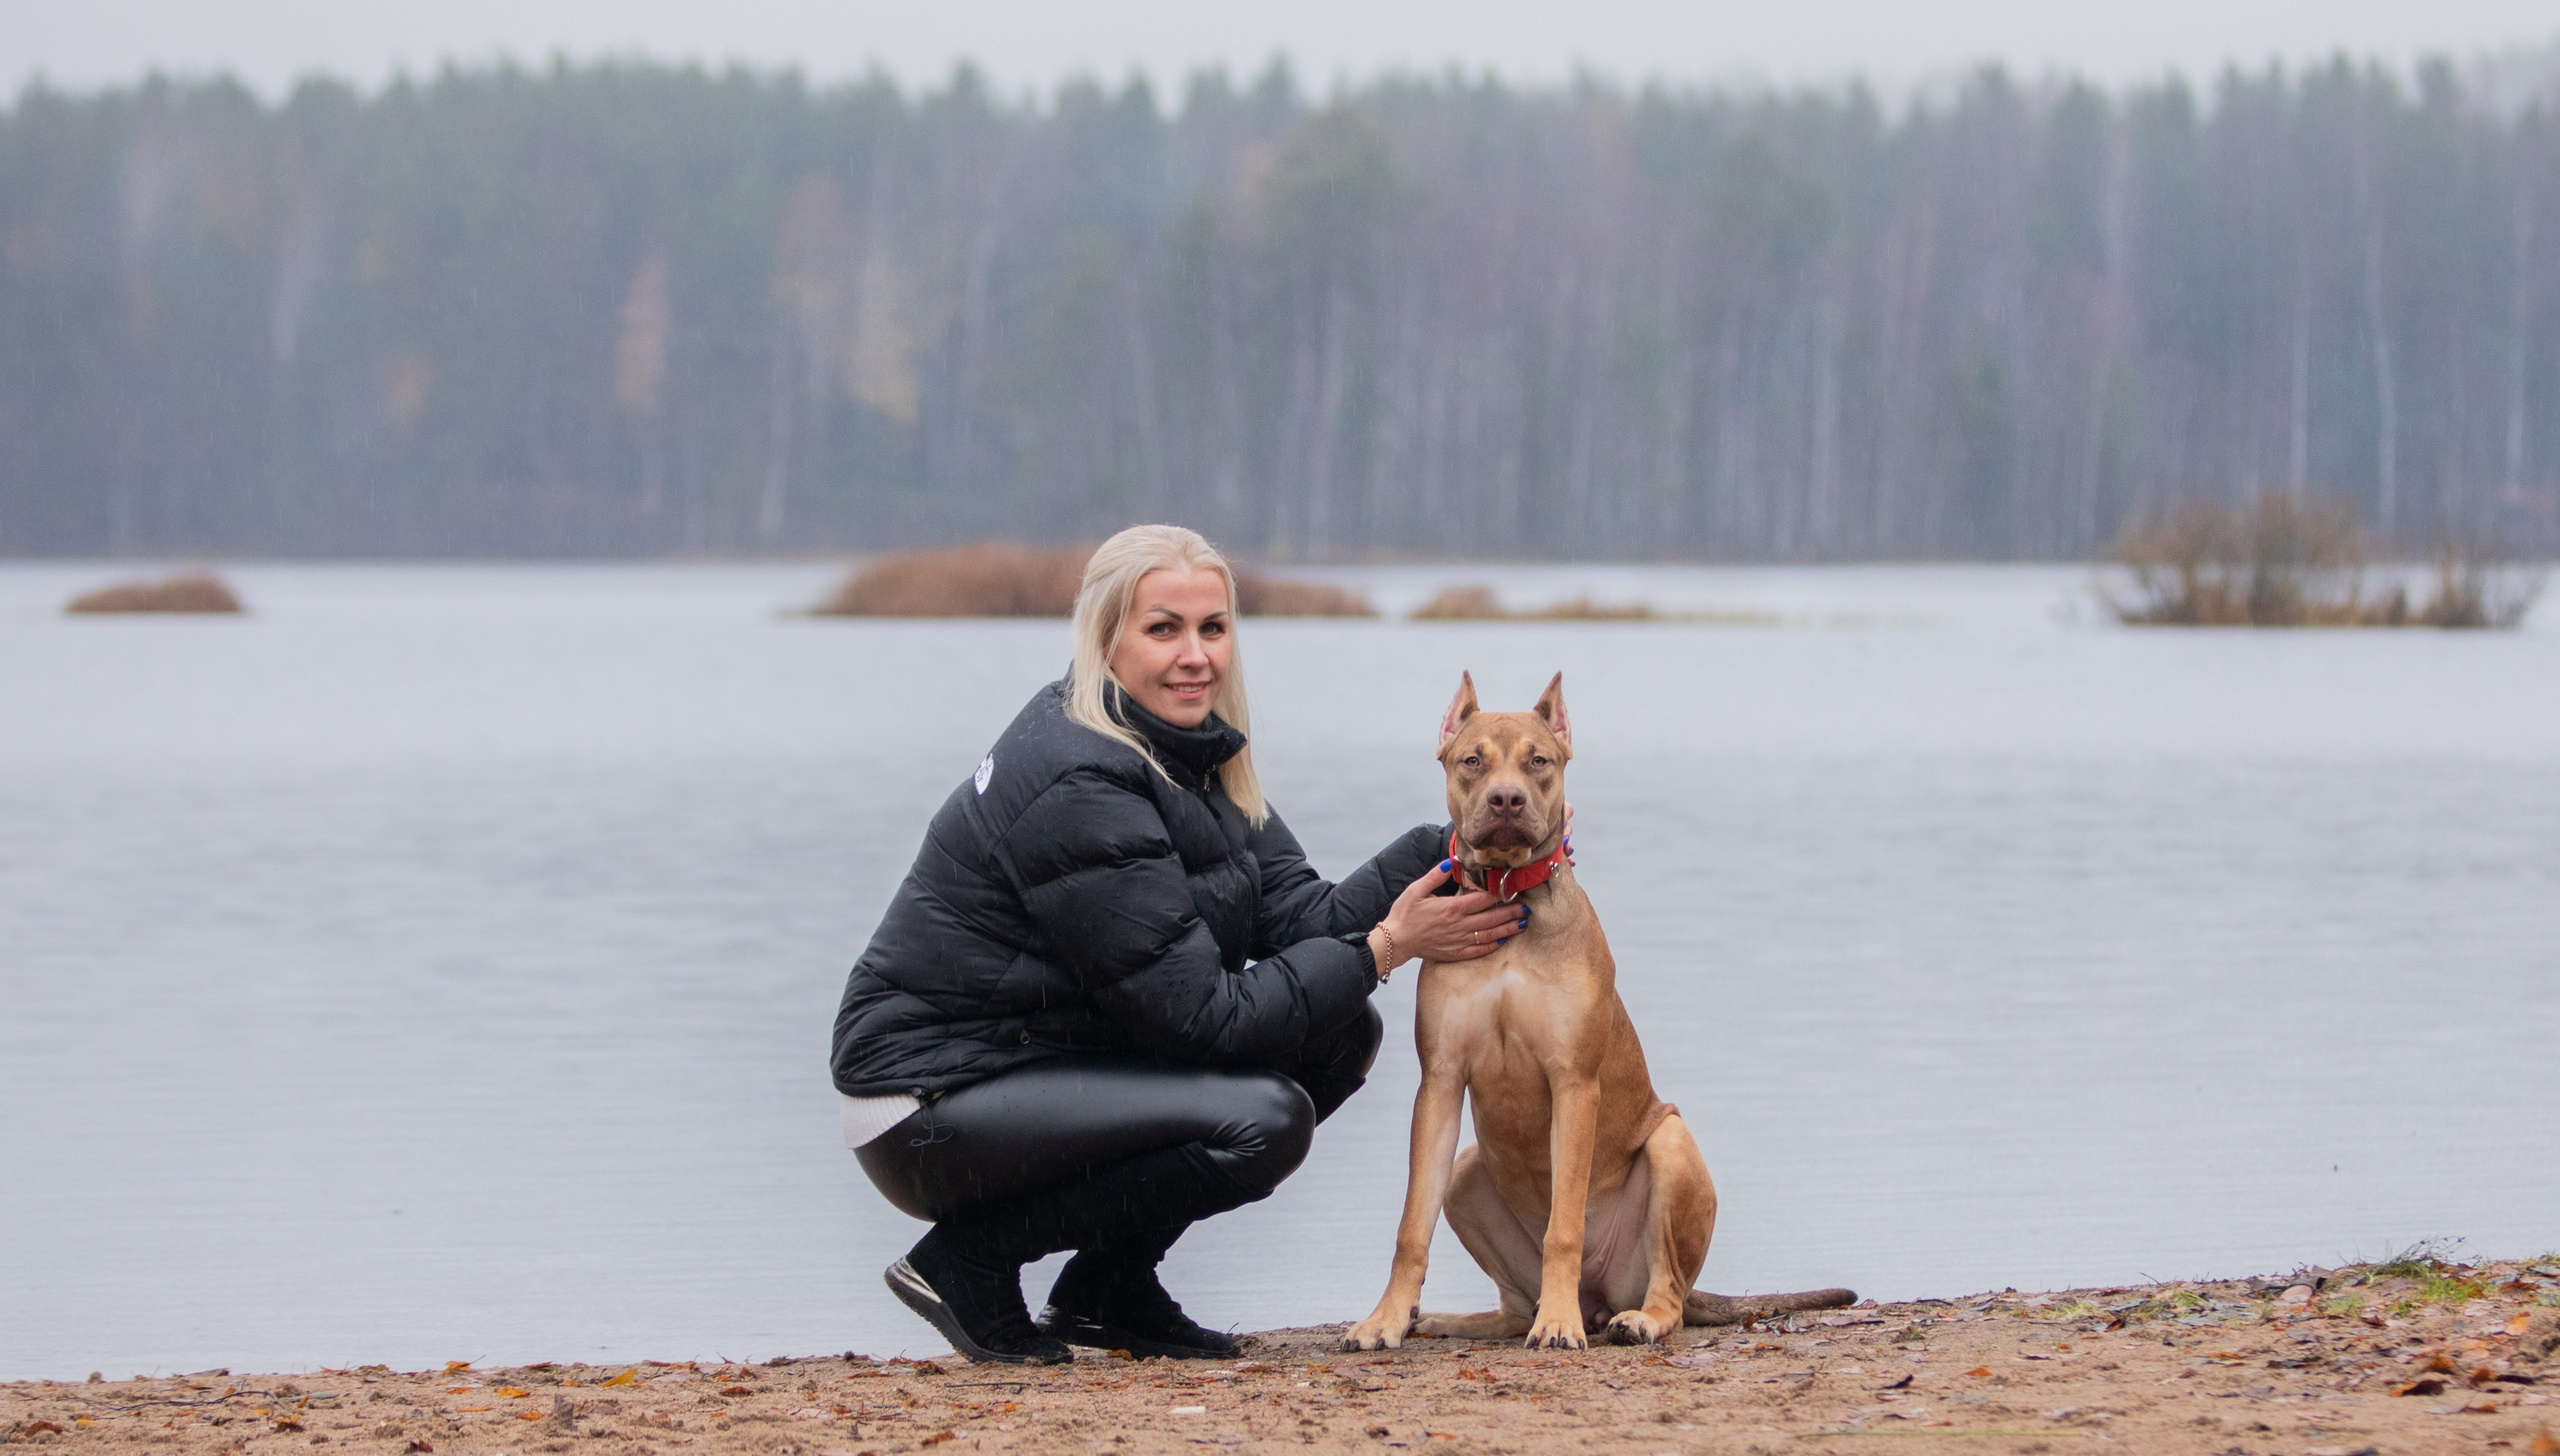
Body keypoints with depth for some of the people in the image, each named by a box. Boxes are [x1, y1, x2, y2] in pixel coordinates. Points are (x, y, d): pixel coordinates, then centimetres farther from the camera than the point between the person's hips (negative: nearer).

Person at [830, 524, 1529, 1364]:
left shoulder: (1185, 746, 6)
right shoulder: (1079, 788, -24)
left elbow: (1298, 916, 0)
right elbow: (1205, 1017, -23)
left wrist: (1449, 847, -10)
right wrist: (1386, 947, -19)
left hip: (1056, 1058, 10)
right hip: (933, 1102, -10)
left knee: (1339, 1035, 3)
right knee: (1264, 1120, -25)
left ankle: (1108, 1291, 10)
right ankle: (969, 1262, -10)